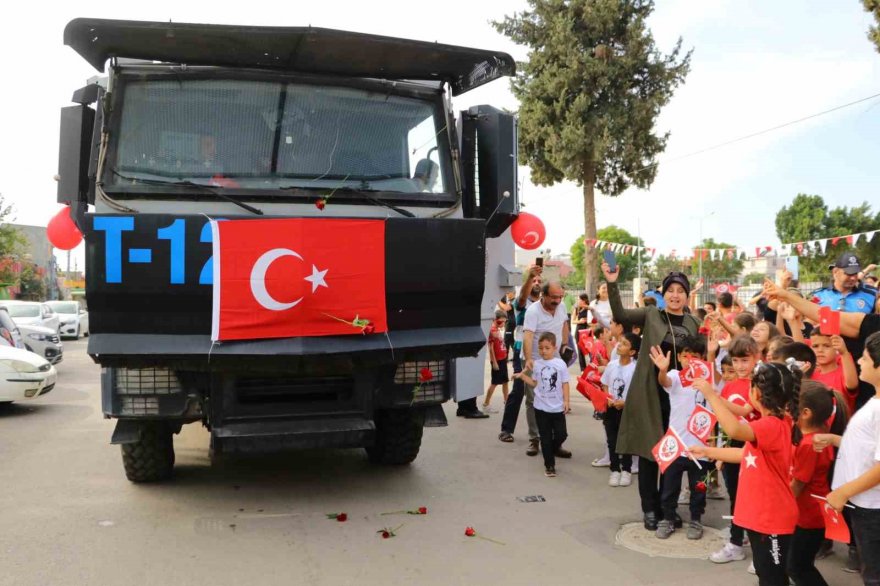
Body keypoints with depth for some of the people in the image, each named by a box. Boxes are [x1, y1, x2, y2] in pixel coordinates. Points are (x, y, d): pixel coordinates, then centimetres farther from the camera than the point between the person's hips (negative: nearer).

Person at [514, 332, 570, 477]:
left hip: (557, 407, -1)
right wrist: (523, 375, -3)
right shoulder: (536, 364, 0)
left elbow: (565, 384, -1)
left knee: (561, 434, 6)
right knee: (546, 437, 5)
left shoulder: (560, 364, -5)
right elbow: (534, 383, 8)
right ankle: (549, 465, 14)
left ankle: (554, 448, 39)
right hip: (541, 407, 1)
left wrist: (566, 401, -6)